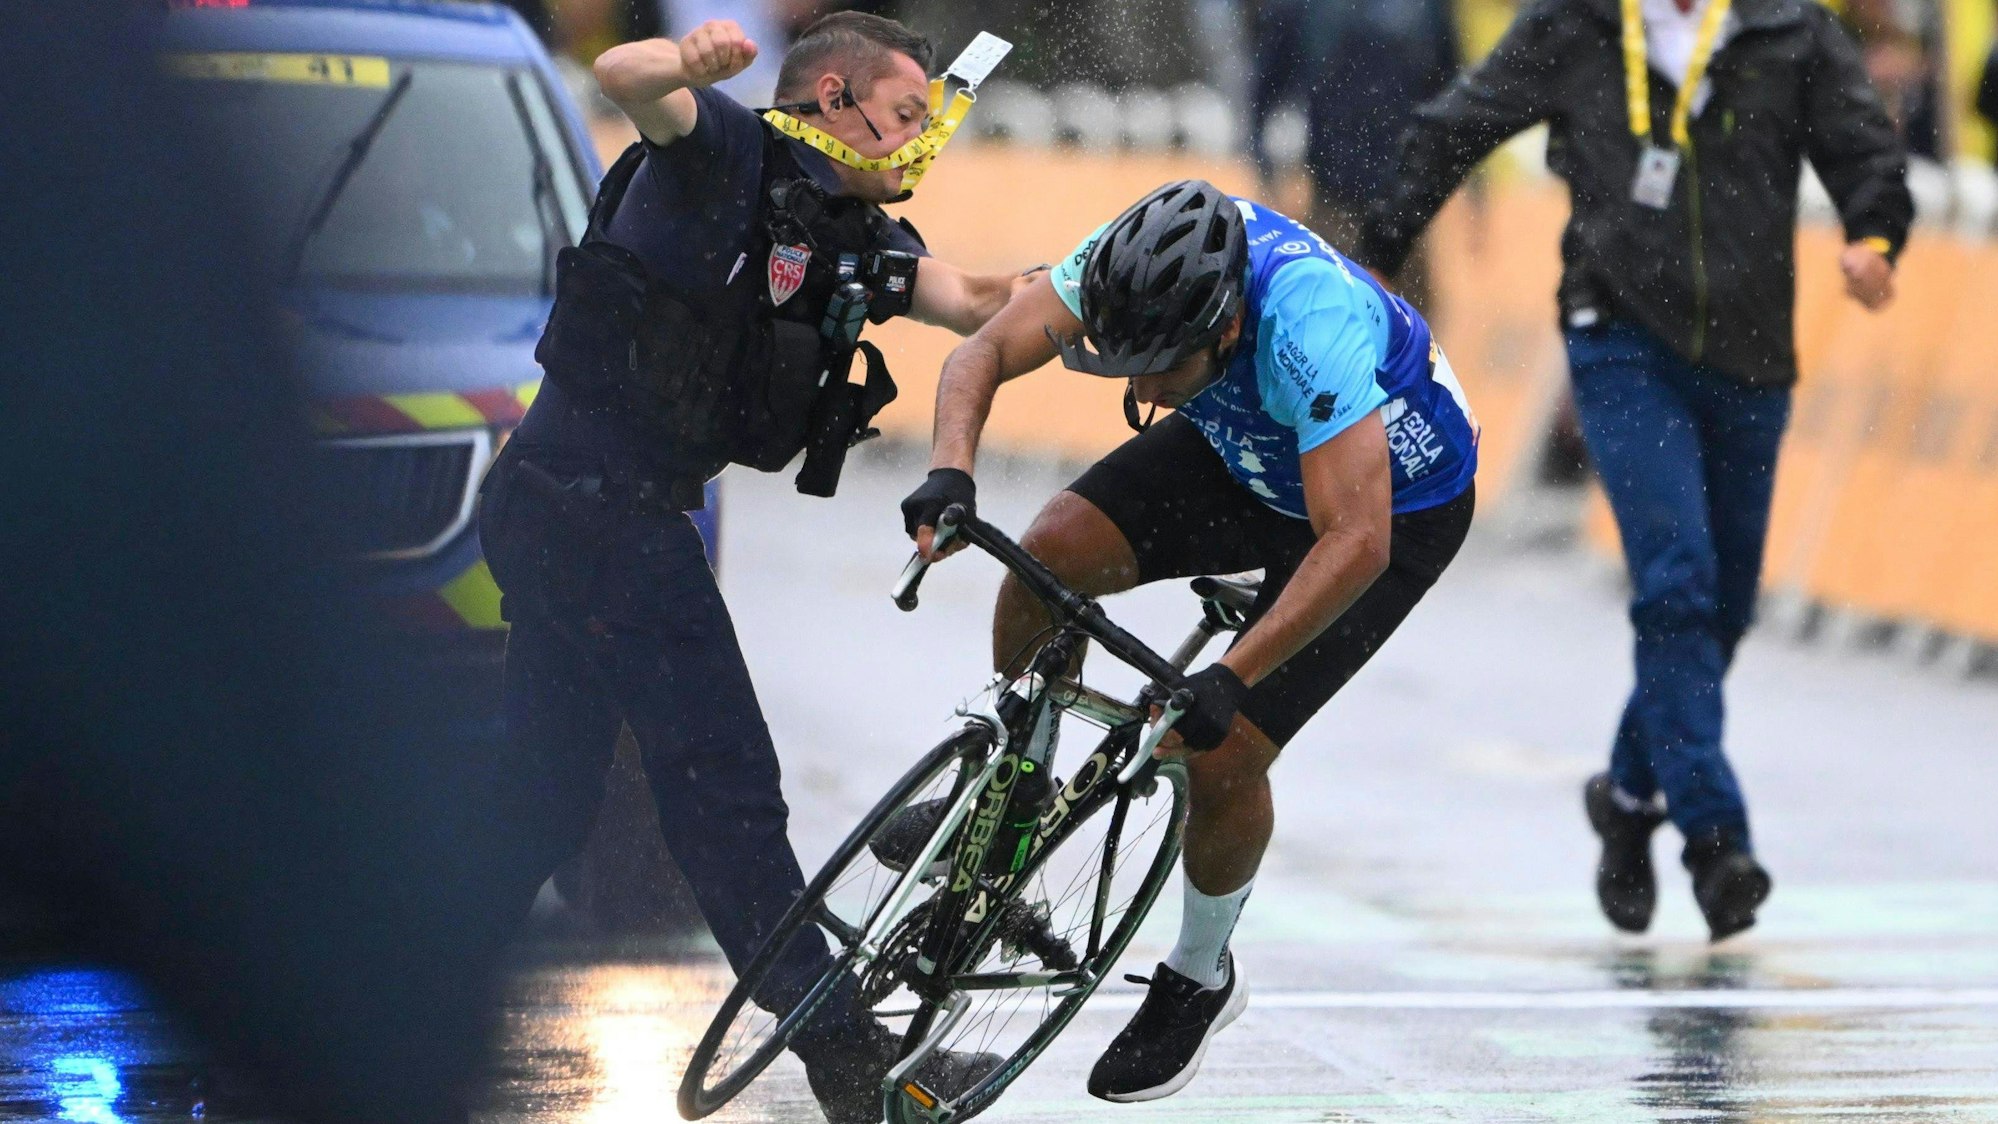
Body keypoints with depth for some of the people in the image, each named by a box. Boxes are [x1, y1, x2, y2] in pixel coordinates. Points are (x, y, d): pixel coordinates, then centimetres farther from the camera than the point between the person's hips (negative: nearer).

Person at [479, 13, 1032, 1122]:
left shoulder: (847, 238, 16)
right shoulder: (731, 153, -8)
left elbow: (977, 300, 8)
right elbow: (623, 77, -26)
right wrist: (683, 60, -48)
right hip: (604, 499, -10)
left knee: (547, 798, 14)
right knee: (723, 779, -6)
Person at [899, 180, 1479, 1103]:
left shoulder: (1311, 326, -43)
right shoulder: (1142, 264, -27)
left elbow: (1354, 544, -43)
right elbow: (987, 350, -23)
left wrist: (1229, 680, -47)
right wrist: (950, 472, -42)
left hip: (1392, 502, -6)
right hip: (1247, 453, 6)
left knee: (1224, 753, -12)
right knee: (1052, 552, -17)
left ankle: (1199, 980, 14)